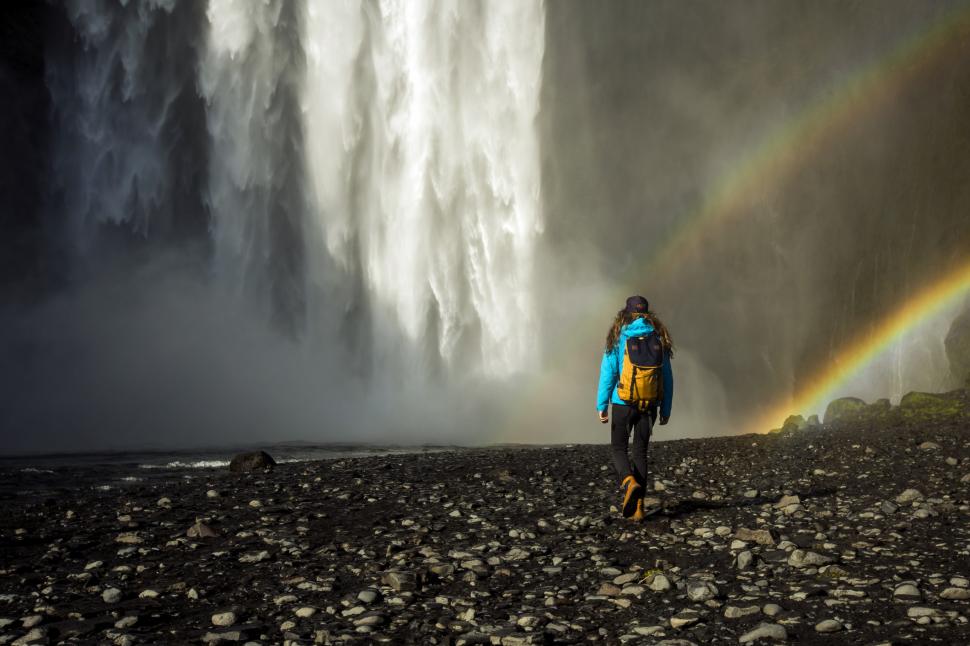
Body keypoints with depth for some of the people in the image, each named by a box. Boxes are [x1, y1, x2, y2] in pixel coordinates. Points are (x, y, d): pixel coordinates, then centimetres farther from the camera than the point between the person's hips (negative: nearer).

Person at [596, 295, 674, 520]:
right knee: (640, 451, 11)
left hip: (623, 403, -2)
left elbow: (608, 372, -8)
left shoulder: (617, 337, -3)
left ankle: (629, 482, -19)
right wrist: (666, 409, 10)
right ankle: (637, 507, 8)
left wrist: (601, 405, -6)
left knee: (619, 448, 11)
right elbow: (667, 378, 5)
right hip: (649, 405, 3)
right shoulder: (659, 339, 4)